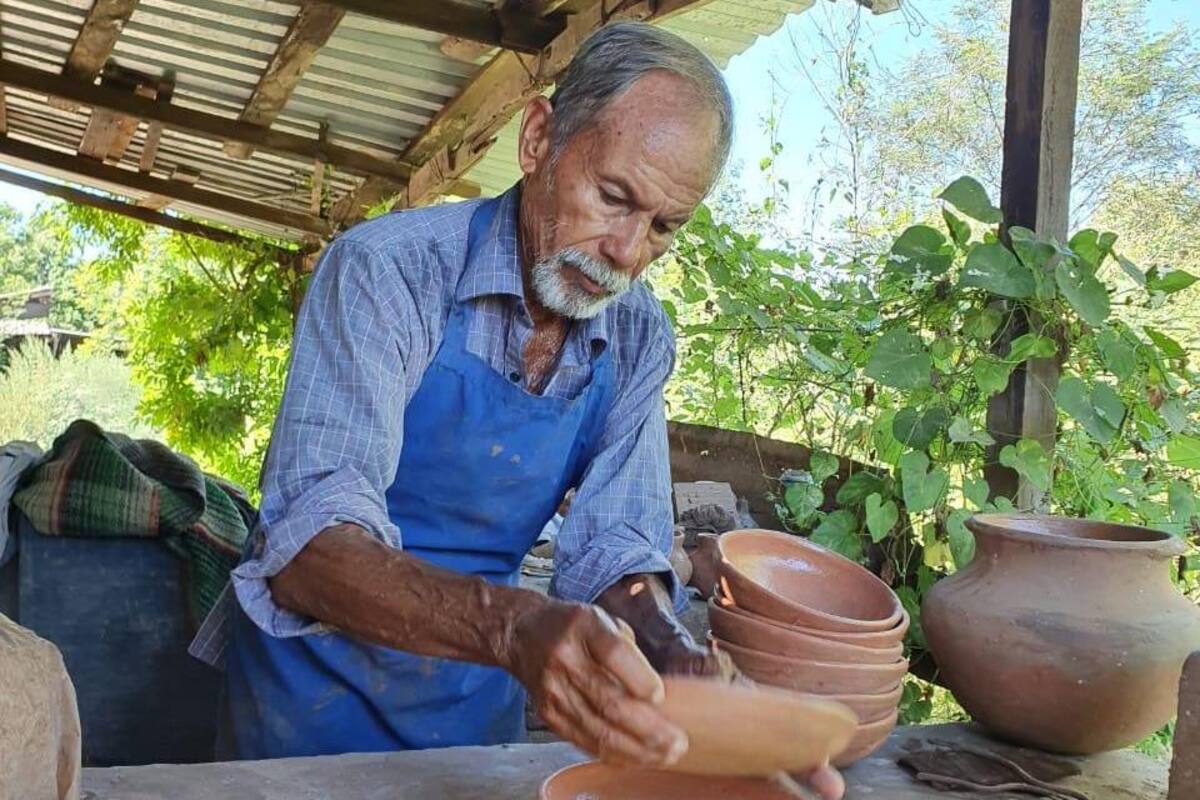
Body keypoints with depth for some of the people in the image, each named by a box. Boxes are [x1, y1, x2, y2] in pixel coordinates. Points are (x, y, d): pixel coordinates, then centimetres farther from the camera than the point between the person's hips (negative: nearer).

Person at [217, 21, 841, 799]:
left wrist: (675, 655, -29)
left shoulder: (641, 341, -5)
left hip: (480, 703, 5)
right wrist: (511, 626, -48)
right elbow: (307, 547, -31)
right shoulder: (389, 269, -22)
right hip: (322, 694, -4)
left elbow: (614, 551, -7)